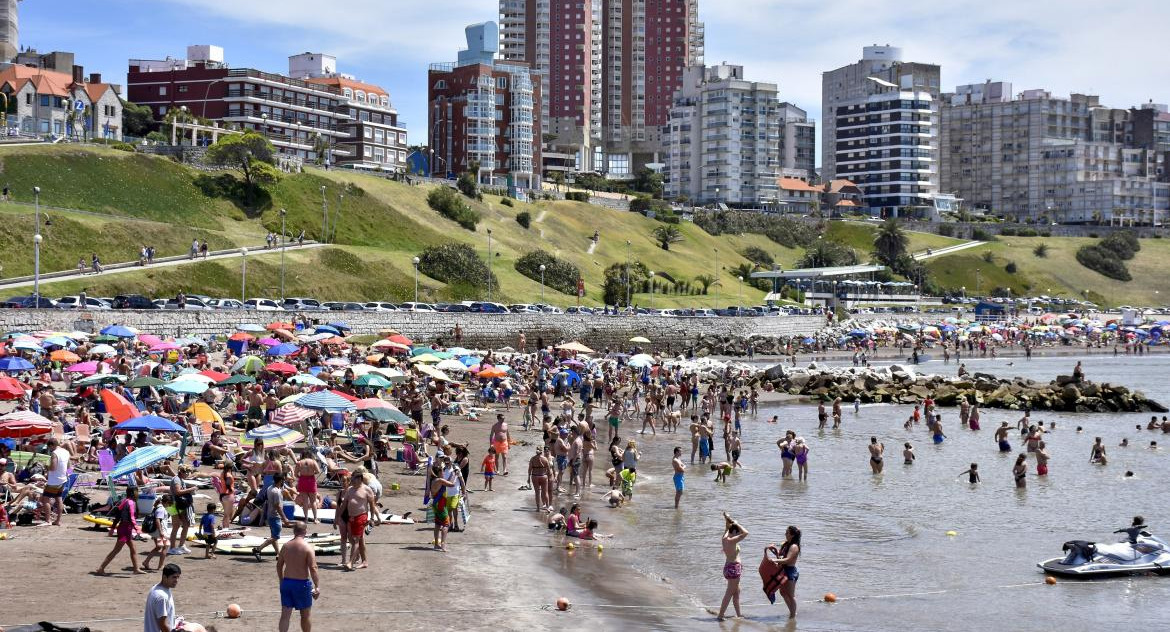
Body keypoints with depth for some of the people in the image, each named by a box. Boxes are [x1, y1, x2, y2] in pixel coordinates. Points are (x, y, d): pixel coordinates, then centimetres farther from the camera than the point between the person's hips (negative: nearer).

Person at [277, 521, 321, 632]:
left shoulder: (286, 546, 3)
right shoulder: (307, 547, -12)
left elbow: (279, 565, 12)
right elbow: (313, 569, -18)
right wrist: (317, 587, -15)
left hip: (286, 582, 4)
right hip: (302, 583, -4)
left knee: (285, 614, 3)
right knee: (305, 615, 13)